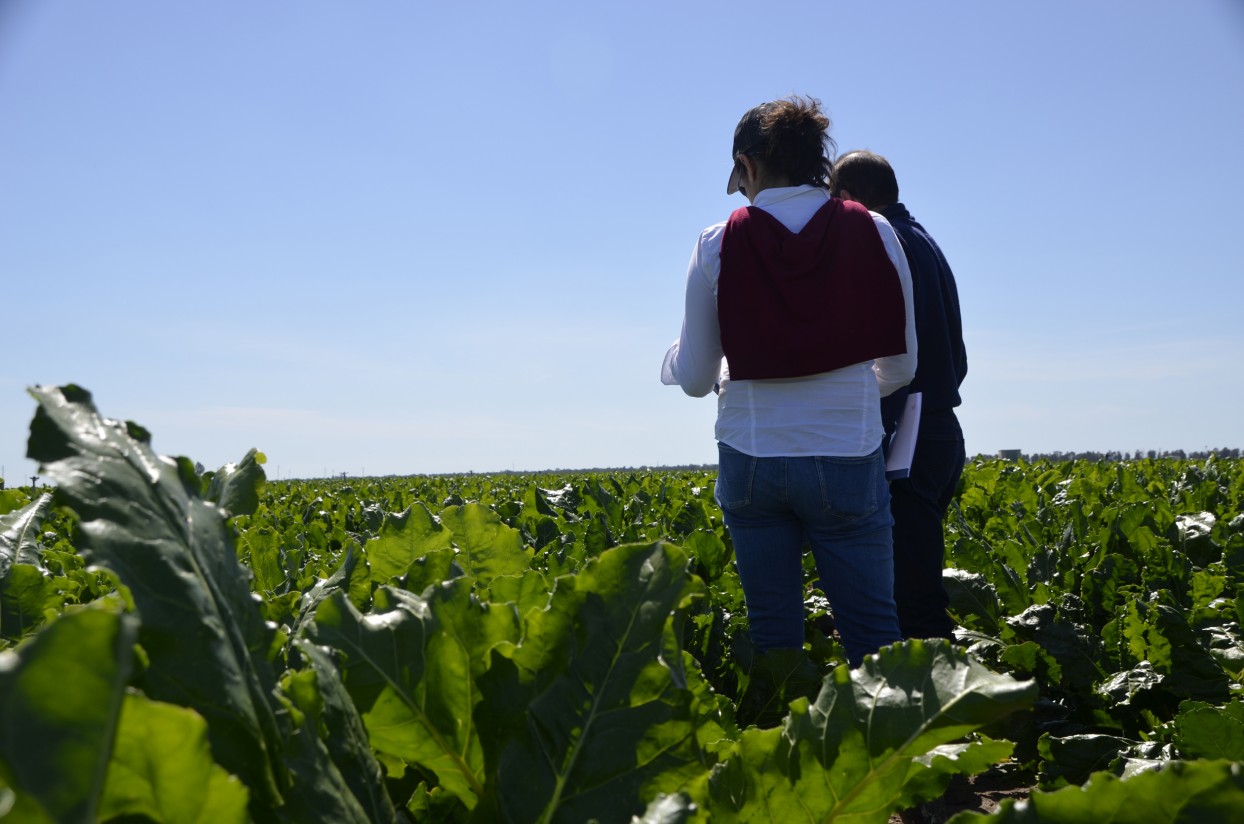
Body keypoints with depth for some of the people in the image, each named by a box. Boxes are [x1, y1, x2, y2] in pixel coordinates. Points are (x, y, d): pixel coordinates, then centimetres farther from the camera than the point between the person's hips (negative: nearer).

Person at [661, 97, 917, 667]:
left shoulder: (718, 245, -3)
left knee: (773, 636, 12)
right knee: (872, 637, 8)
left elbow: (695, 378, 0)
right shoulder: (872, 234, -1)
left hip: (752, 462, 1)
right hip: (847, 462, 0)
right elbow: (901, 366, 5)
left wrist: (674, 358, 23)